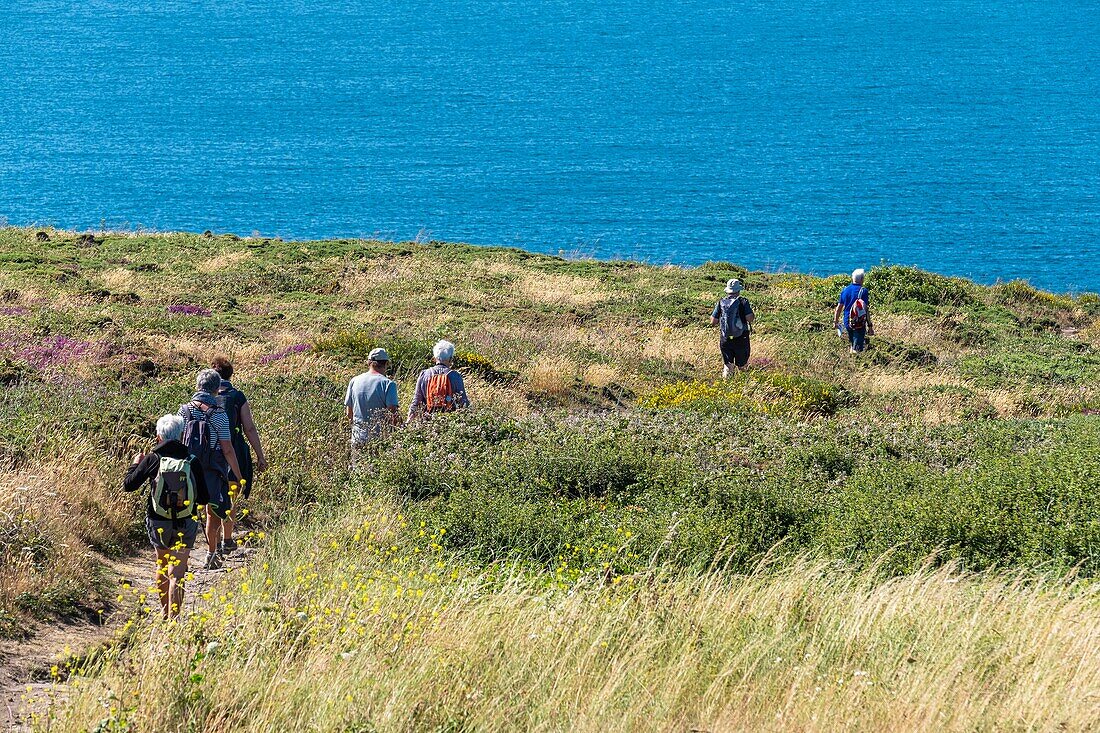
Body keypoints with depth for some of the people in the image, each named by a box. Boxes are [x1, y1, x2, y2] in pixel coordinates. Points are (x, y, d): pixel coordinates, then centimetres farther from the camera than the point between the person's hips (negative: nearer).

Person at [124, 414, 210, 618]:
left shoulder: (152, 459, -8)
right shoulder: (192, 462, -7)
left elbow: (128, 485, -2)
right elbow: (204, 498, -4)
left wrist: (135, 464, 16)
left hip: (158, 525, 1)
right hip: (185, 525, -1)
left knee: (162, 567, 23)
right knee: (177, 574, -1)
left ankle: (165, 612, 35)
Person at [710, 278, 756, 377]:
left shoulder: (721, 302, 2)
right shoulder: (743, 301, -6)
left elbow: (713, 322, 3)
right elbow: (750, 318, -16)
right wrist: (753, 316, 7)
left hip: (725, 339, 2)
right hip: (741, 339, -2)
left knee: (728, 365, 6)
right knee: (741, 365, 9)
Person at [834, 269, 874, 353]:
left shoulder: (845, 290, 5)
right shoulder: (863, 291, -11)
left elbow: (839, 308, 9)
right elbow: (866, 310, -14)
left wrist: (835, 322, 20)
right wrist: (870, 326, -10)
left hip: (847, 322, 5)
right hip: (860, 324, -5)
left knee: (851, 344, 25)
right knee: (857, 348, -5)